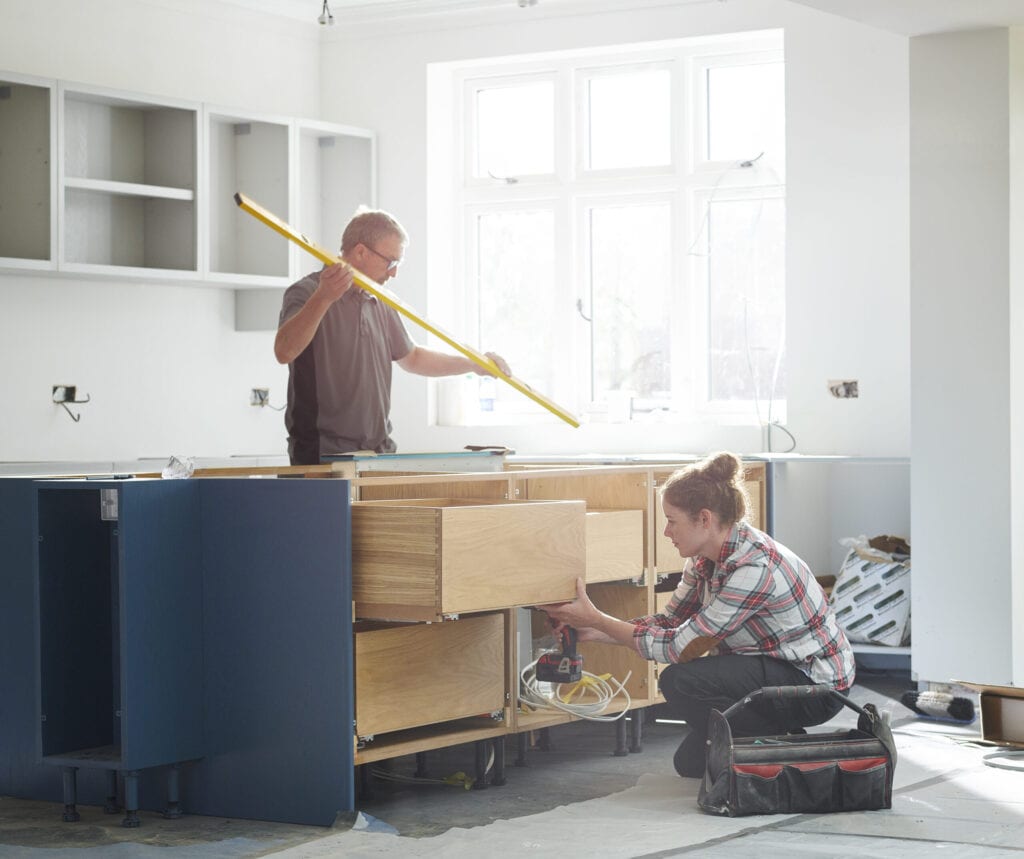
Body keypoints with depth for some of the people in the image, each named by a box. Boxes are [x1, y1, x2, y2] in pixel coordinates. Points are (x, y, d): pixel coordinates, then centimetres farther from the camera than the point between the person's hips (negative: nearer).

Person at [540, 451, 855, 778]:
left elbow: (679, 647, -26)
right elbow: (669, 622, 8)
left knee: (680, 681, -24)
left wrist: (596, 619, -20)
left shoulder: (754, 567, -30)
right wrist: (594, 631, -4)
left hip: (816, 685, -9)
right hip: (774, 670, 9)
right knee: (691, 762, 9)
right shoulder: (706, 557, -2)